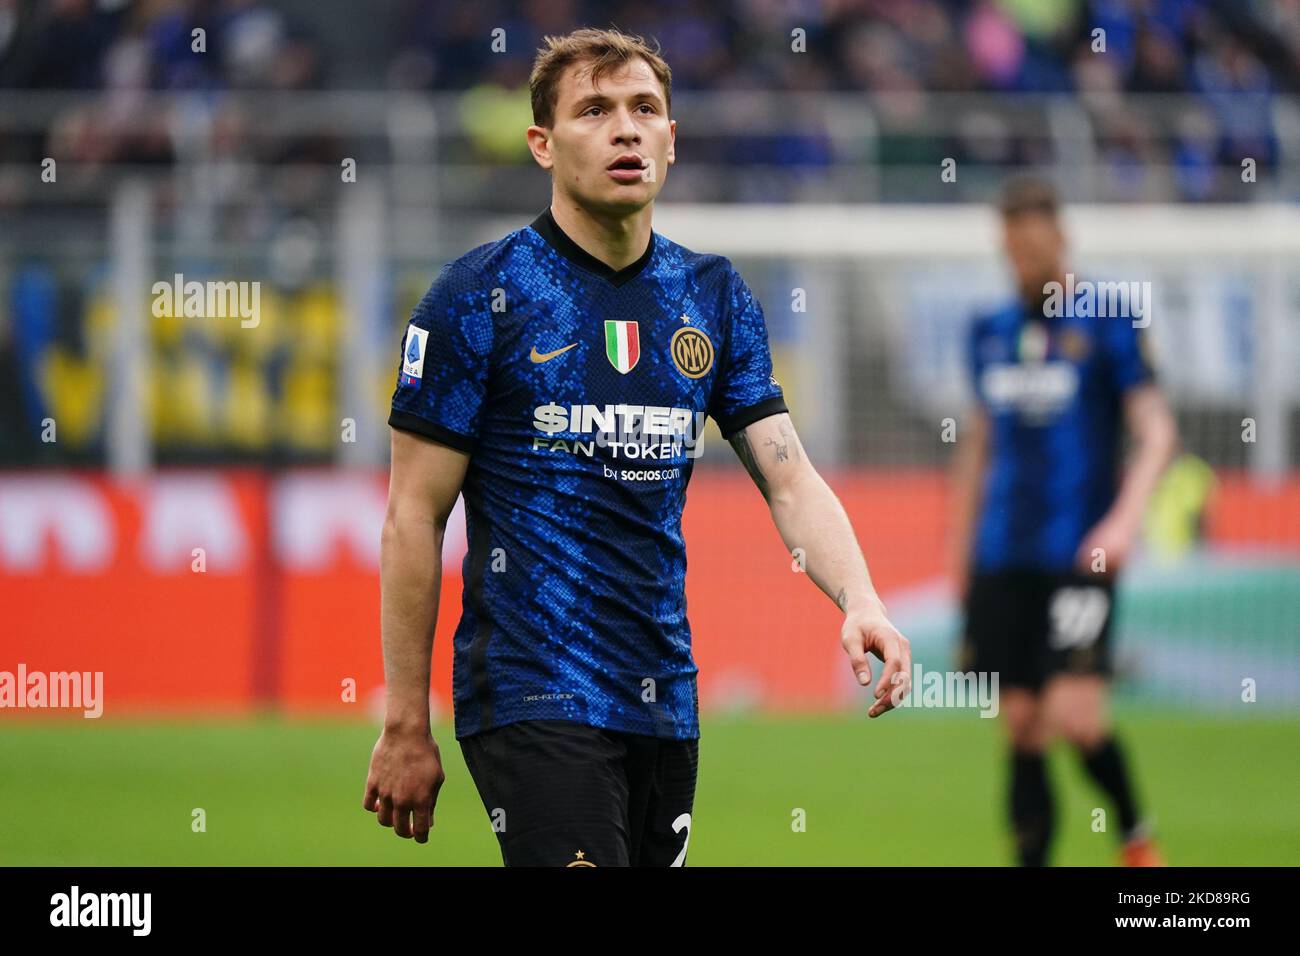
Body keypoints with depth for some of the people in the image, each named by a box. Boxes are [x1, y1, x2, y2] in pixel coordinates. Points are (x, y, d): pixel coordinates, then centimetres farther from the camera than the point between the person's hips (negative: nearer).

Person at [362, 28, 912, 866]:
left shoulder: (714, 296, 10)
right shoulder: (481, 294, -5)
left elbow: (789, 477, 4)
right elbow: (414, 518, -5)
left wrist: (859, 599, -16)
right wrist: (406, 728, -8)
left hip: (664, 701, 6)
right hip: (533, 696, -6)